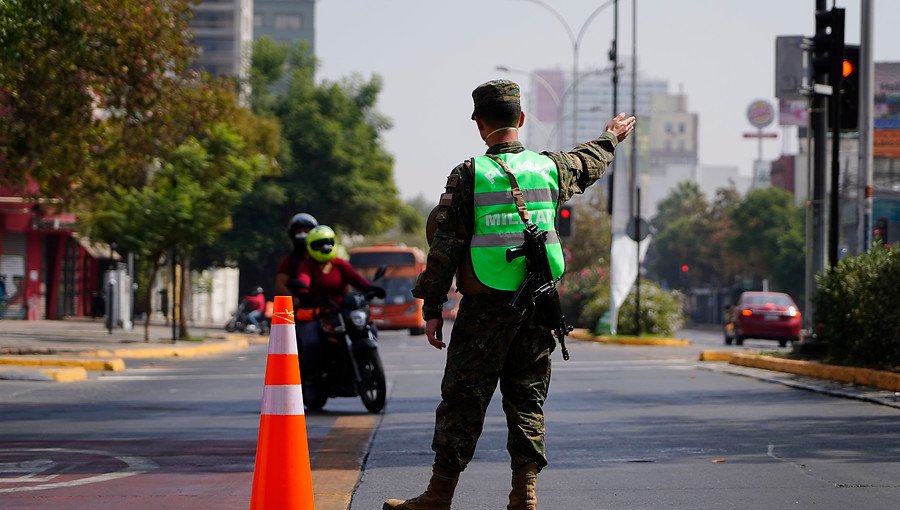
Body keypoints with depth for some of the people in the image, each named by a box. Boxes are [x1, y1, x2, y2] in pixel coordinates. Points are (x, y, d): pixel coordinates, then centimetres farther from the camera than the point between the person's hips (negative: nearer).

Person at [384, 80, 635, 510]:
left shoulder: (468, 175, -7)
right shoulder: (550, 168, 6)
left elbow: (444, 247, -7)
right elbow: (589, 162, 30)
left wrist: (432, 308, -1)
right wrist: (612, 137, 52)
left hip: (485, 306, -4)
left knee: (463, 398, -1)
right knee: (527, 398, 9)